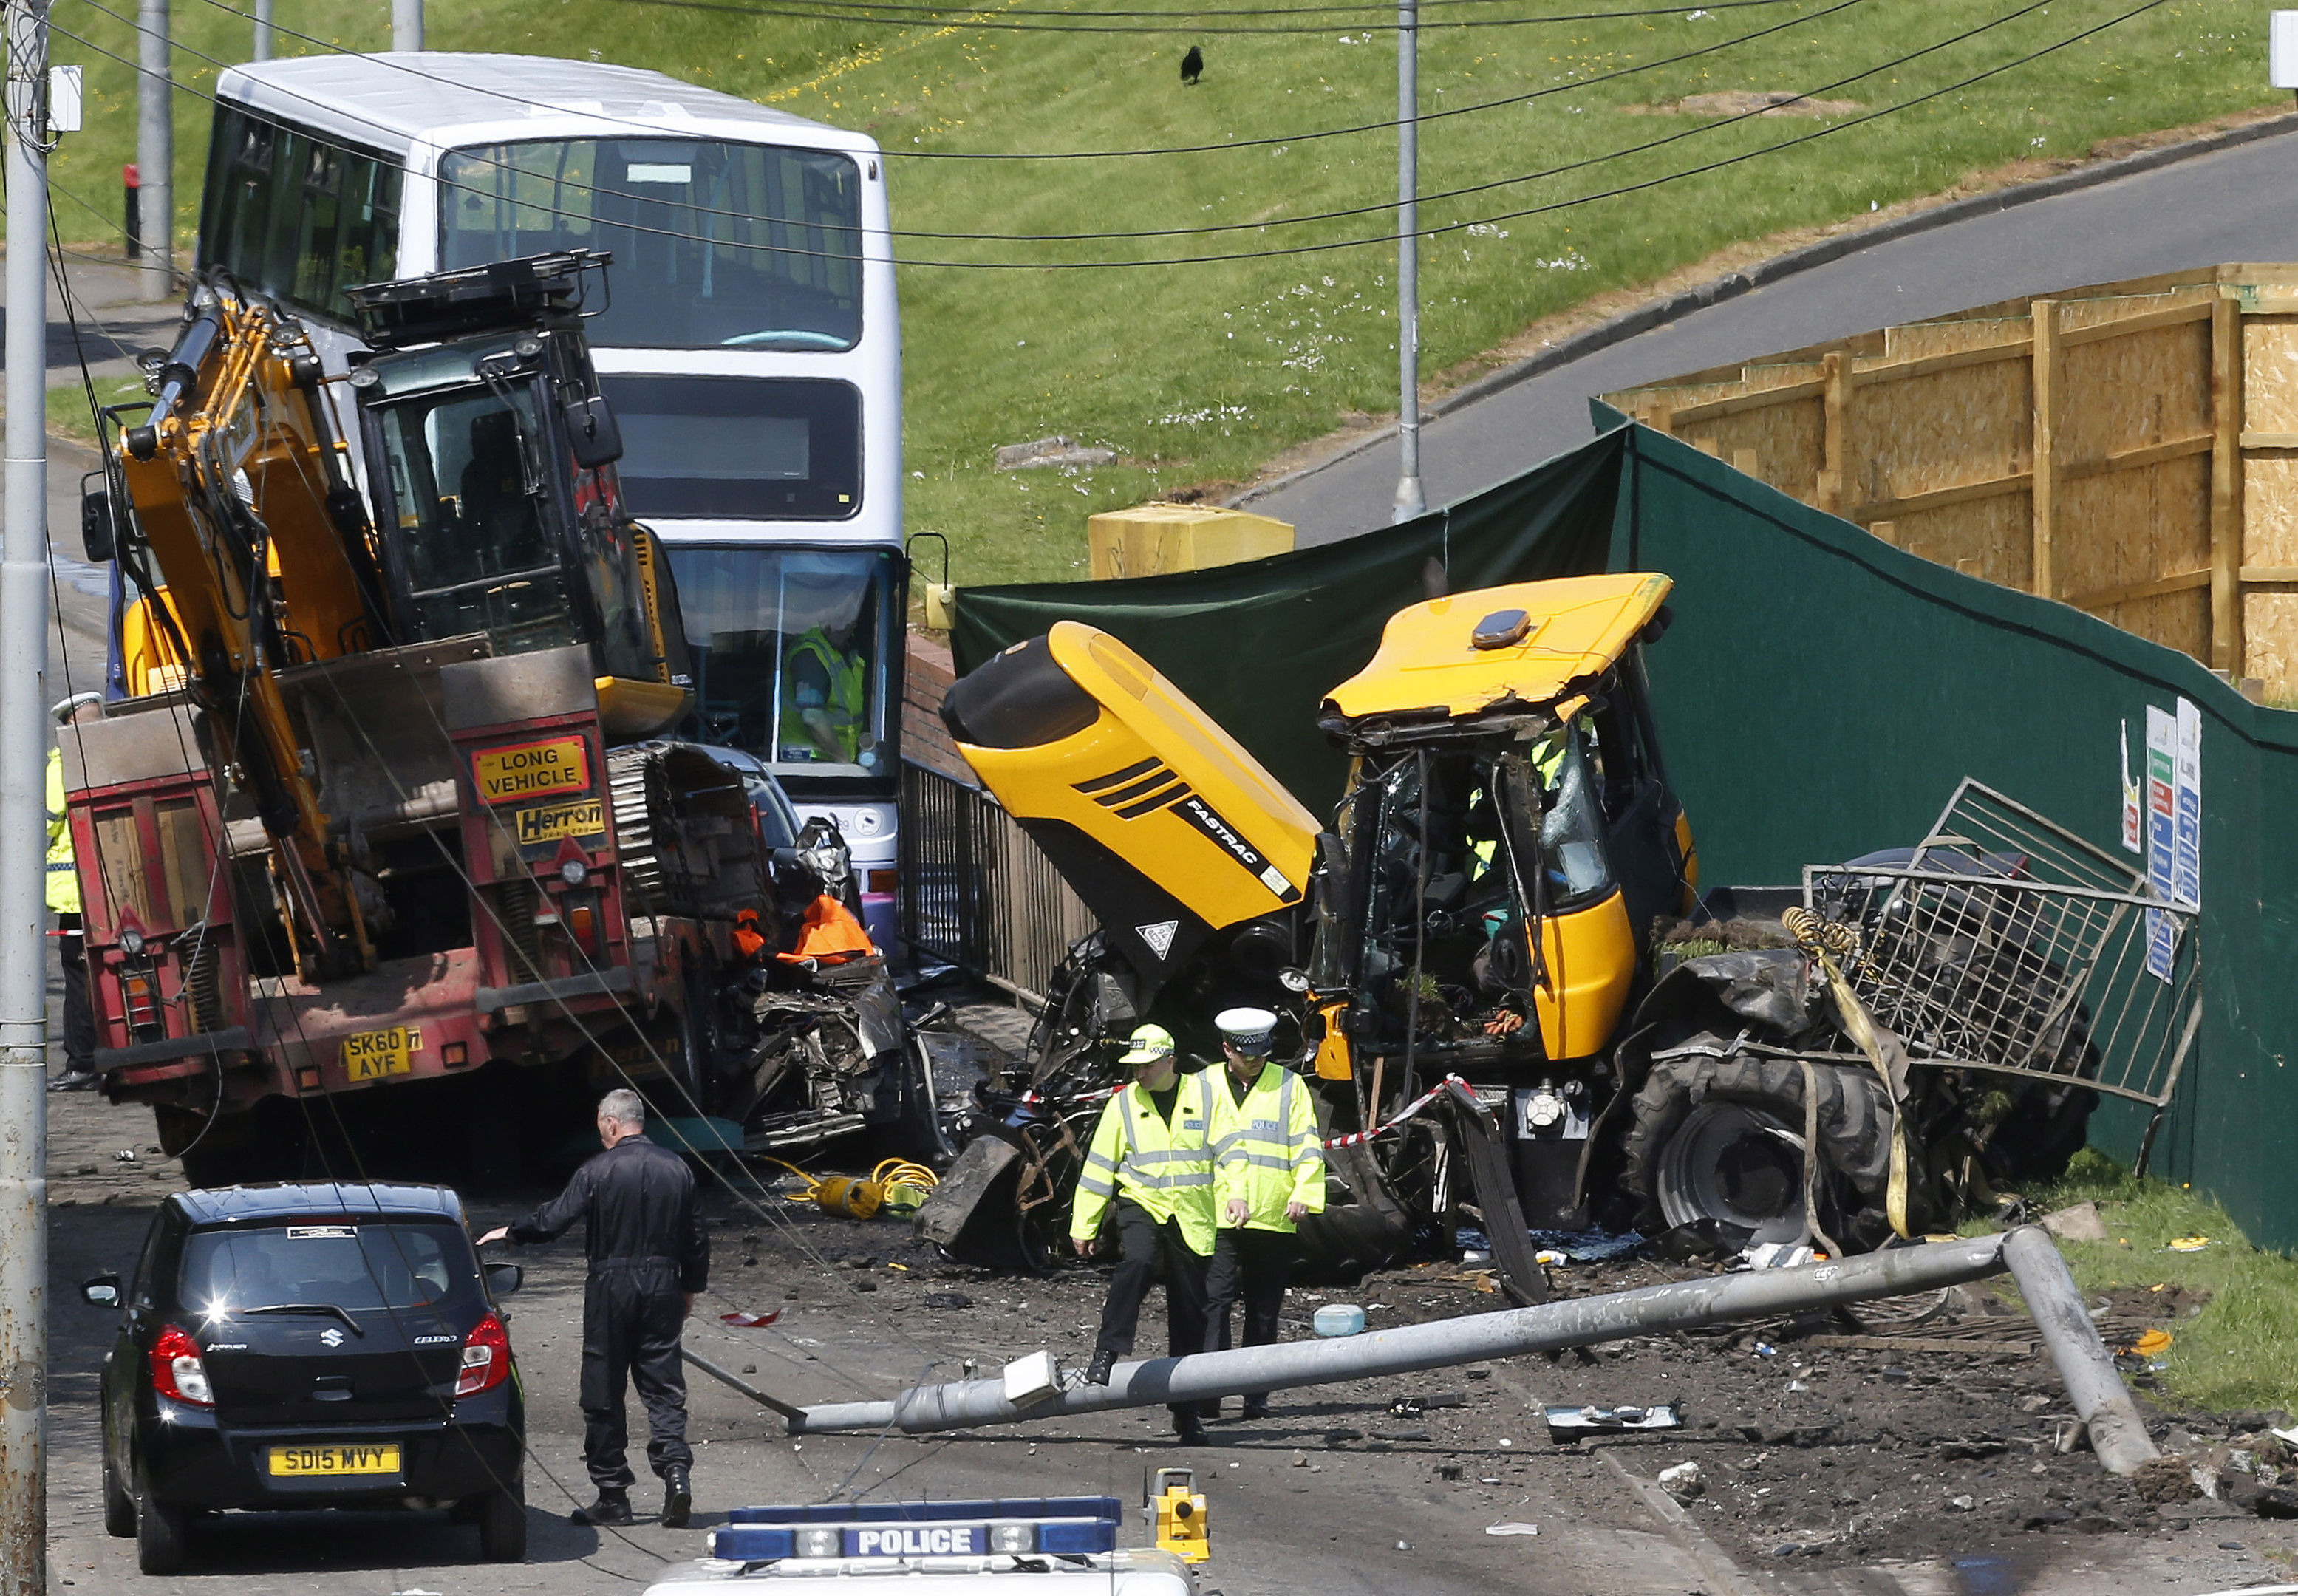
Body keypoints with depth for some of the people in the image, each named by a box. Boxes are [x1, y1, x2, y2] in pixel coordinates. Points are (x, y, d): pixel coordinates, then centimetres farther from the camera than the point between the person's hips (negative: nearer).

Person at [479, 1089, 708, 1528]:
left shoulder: (599, 1171, -10)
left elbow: (552, 1221, -9)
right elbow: (696, 1237, 9)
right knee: (664, 1387, 5)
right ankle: (676, 1469, -17)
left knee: (603, 1393, 5)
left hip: (611, 1286, -4)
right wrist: (690, 1288, 21)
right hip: (663, 1287, 4)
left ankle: (612, 1496, 8)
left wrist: (510, 1232, 9)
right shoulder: (676, 1169, 4)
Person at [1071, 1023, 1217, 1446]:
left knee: (1189, 1315, 6)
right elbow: (1100, 1166, 7)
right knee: (1136, 1263, -35)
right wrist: (1083, 1225, 8)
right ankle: (1106, 1355, -36)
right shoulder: (1124, 1104, 3)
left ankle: (1186, 1412, 16)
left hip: (1192, 1217, 1)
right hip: (1140, 1206, -1)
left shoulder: (1205, 1095, 1)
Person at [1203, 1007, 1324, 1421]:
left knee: (1264, 1311, 6)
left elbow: (1307, 1146, 3)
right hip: (1218, 1219, 0)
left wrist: (1304, 1193, -12)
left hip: (1274, 1218, 0)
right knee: (1215, 1302, -12)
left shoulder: (1288, 1085, 7)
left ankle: (1256, 1396, 12)